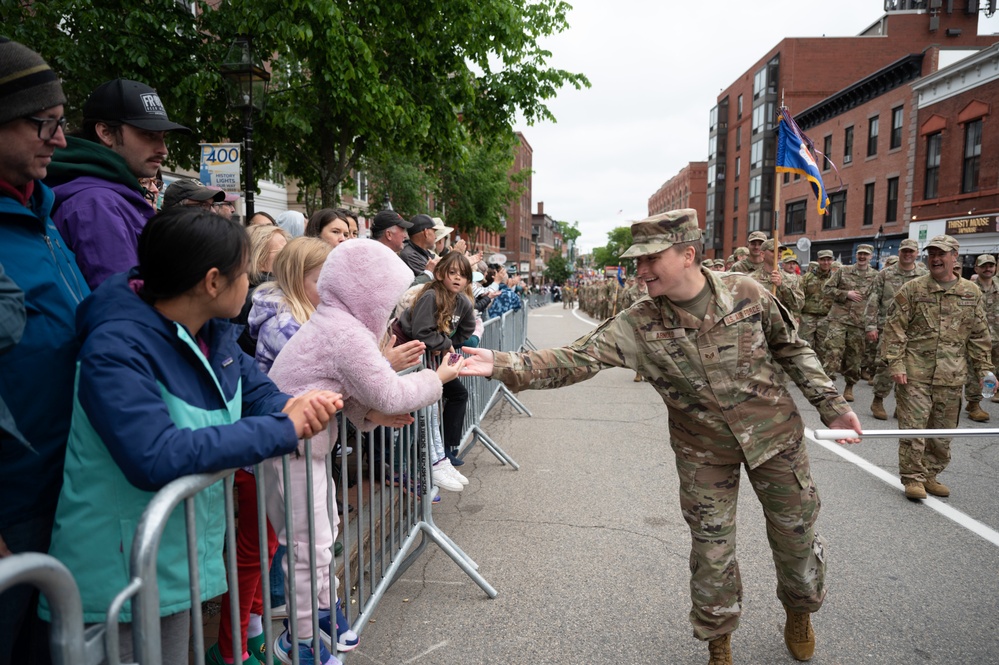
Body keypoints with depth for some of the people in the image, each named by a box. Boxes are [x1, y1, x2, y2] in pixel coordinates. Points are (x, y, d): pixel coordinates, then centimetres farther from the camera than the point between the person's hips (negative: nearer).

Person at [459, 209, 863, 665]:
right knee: (711, 550, 8)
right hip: (704, 451, -1)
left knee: (796, 533, 17)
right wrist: (504, 365, -42)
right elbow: (575, 359, -29)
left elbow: (791, 350, -1)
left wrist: (831, 404, 1)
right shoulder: (639, 325, -20)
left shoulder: (747, 293, -17)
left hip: (774, 435, 1)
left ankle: (800, 612, 50)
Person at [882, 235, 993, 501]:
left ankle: (931, 474, 26)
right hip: (915, 374, -3)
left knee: (943, 431, 11)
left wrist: (984, 369, 9)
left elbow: (979, 336, 13)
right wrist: (896, 363, -10)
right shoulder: (912, 289, -1)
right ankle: (913, 478, 8)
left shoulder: (971, 293, 8)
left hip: (951, 378, 3)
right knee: (913, 426, -3)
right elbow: (894, 327, -3)